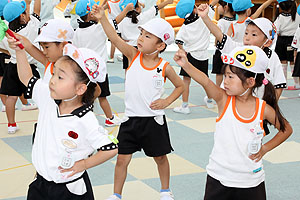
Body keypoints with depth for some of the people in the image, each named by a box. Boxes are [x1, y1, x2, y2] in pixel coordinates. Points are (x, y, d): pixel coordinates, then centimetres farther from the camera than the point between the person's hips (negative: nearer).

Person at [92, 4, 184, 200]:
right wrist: (102, 18, -31)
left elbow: (180, 86, 7)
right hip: (130, 118, 1)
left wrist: (166, 101, -5)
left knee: (160, 158, 16)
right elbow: (115, 38, -20)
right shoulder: (133, 55, -6)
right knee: (122, 159, 3)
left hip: (154, 120, -1)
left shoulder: (165, 67, -8)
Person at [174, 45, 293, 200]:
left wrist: (265, 148, -1)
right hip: (218, 178, 0)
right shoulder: (223, 99, -10)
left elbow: (286, 129, 10)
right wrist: (186, 65, -48)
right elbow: (205, 82, -30)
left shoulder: (263, 109, -7)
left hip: (251, 182, 0)